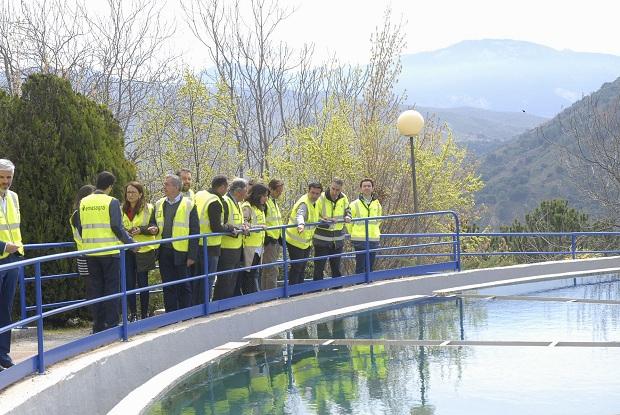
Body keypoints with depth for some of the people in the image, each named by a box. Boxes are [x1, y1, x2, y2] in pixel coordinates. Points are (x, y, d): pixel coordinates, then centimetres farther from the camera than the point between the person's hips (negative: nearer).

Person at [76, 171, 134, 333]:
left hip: (90, 252, 5)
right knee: (111, 287, 2)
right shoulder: (112, 202, -9)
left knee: (95, 288, 10)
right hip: (110, 251, -5)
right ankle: (111, 324, 0)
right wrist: (131, 242, 0)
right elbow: (118, 227, -12)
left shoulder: (83, 202, 6)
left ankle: (98, 325, 12)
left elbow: (79, 226, 10)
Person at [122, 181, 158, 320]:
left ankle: (144, 314, 11)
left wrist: (140, 230, -23)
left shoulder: (149, 209, 1)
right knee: (129, 283, 1)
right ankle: (133, 313, 8)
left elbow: (153, 227, -6)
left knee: (142, 282, 2)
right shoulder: (121, 210, 10)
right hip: (126, 251, 3)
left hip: (143, 250, -3)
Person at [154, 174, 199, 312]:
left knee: (184, 287, 4)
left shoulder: (188, 205, -4)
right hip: (164, 253, 4)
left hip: (181, 253, -4)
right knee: (168, 287, 7)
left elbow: (194, 231, -6)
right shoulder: (159, 204, 12)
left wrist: (192, 255, -11)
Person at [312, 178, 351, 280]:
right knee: (319, 267, -1)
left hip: (337, 240, 5)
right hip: (322, 239, -5)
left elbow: (347, 210, 18)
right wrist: (325, 221, -26)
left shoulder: (343, 198, 0)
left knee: (336, 268, 15)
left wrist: (347, 217, -5)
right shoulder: (321, 198, -15)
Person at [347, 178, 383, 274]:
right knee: (360, 266, -6)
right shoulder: (355, 205, -4)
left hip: (374, 240, 4)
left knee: (370, 266, 9)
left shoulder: (377, 204, 8)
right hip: (360, 240, -4)